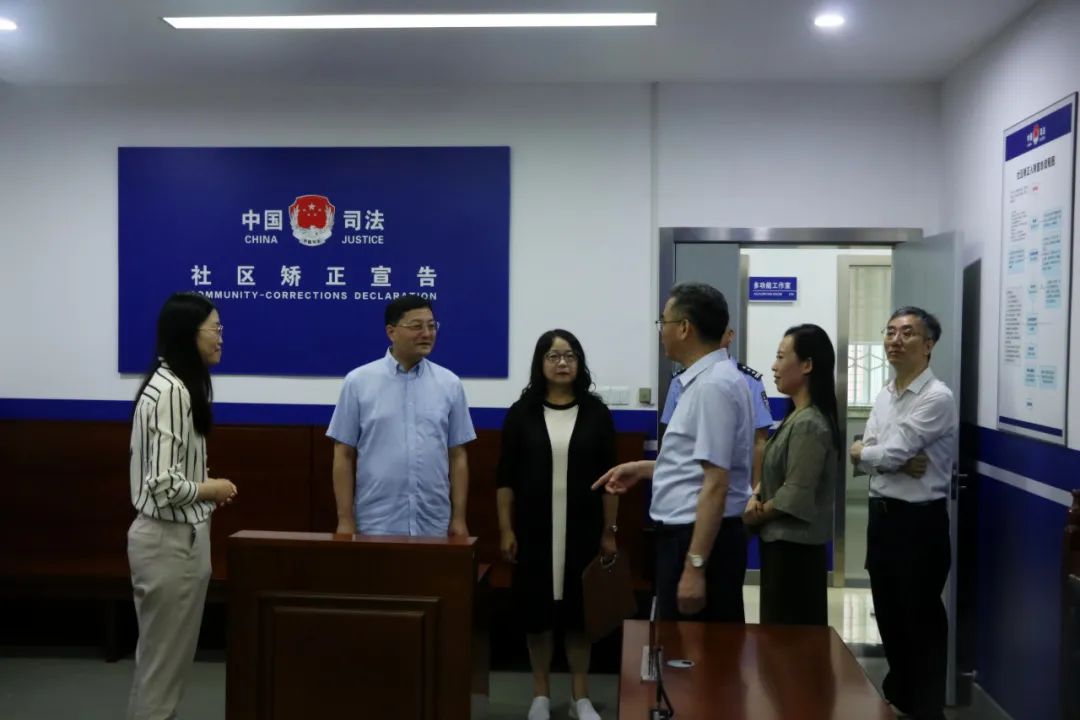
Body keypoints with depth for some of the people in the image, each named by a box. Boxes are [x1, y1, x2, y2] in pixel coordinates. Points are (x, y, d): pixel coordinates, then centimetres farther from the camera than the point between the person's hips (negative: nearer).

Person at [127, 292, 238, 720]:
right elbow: (163, 485, -25)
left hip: (180, 535, 10)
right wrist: (211, 489, -9)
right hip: (169, 540, -10)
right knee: (162, 660, 3)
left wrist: (207, 490, 7)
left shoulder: (178, 385, 11)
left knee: (166, 657, 19)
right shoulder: (169, 391, -20)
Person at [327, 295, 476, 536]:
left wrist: (459, 518, 2)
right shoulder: (358, 382, -1)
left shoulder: (450, 384, 4)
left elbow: (457, 456, 5)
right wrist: (345, 519, -3)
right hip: (375, 525, -2)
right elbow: (344, 455, 0)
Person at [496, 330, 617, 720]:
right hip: (534, 530, 0)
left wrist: (609, 531, 1)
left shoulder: (596, 413, 2)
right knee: (536, 611, 6)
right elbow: (506, 477, 2)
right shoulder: (522, 412, 0)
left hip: (582, 530, 0)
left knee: (579, 611, 6)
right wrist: (506, 530, -3)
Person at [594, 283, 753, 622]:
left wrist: (695, 565, -25)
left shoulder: (713, 385, -19)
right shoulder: (705, 379, 12)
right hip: (690, 534, 10)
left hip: (702, 539, -10)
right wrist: (644, 468, 20)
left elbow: (716, 483, -24)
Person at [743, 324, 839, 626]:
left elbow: (796, 495, -21)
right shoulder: (796, 417, 11)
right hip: (784, 542, 9)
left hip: (794, 546, -9)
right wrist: (755, 497, -5)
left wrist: (756, 515, -8)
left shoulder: (809, 424, -19)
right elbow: (773, 471, 14)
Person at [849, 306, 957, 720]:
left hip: (920, 520, -8)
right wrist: (900, 463, -15)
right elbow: (865, 459, 4)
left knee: (921, 617, 5)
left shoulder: (937, 398, -16)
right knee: (888, 611, 19)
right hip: (882, 514, 8)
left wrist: (862, 451, -2)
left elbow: (890, 453, -21)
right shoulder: (884, 396, 10)